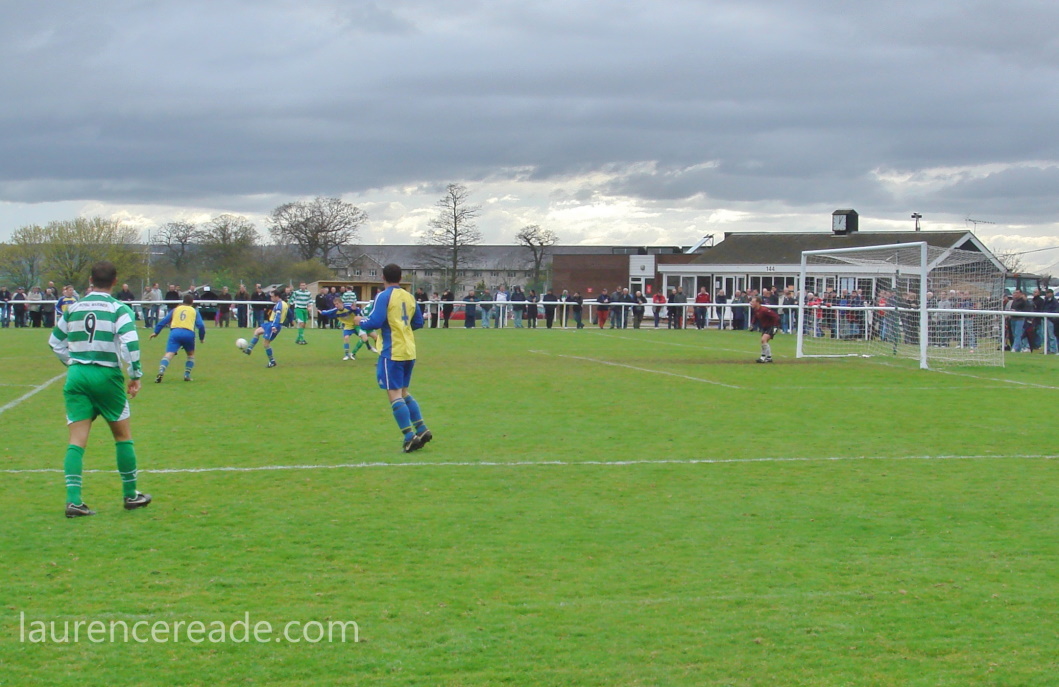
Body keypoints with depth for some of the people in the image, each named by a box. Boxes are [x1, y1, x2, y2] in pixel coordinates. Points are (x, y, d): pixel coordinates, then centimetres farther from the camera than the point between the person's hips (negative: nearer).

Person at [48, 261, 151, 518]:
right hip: (106, 376, -3)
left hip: (76, 375, 3)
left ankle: (73, 500, -11)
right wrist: (136, 375, -8)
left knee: (77, 440, 0)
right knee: (123, 436, 12)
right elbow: (130, 342, -17)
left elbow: (55, 342, 19)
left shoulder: (74, 308, 10)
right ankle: (130, 495, 19)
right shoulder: (118, 309, -5)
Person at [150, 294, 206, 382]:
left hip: (175, 332, 0)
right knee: (191, 354, 24)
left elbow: (164, 321, 16)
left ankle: (161, 372, -35)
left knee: (169, 354, -12)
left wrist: (156, 332, 19)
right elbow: (201, 325, 9)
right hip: (188, 333, 0)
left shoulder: (176, 309, 23)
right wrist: (202, 338, 21)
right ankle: (187, 375, 13)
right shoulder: (194, 311, 19)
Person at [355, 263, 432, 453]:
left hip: (392, 351, -7)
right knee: (403, 392, 19)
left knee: (394, 395, -4)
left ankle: (410, 437, -10)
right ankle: (422, 430, 13)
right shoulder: (409, 297, 10)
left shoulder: (383, 297, -10)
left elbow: (375, 322, -17)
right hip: (409, 351, 7)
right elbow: (418, 322, 16)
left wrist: (361, 322, 3)